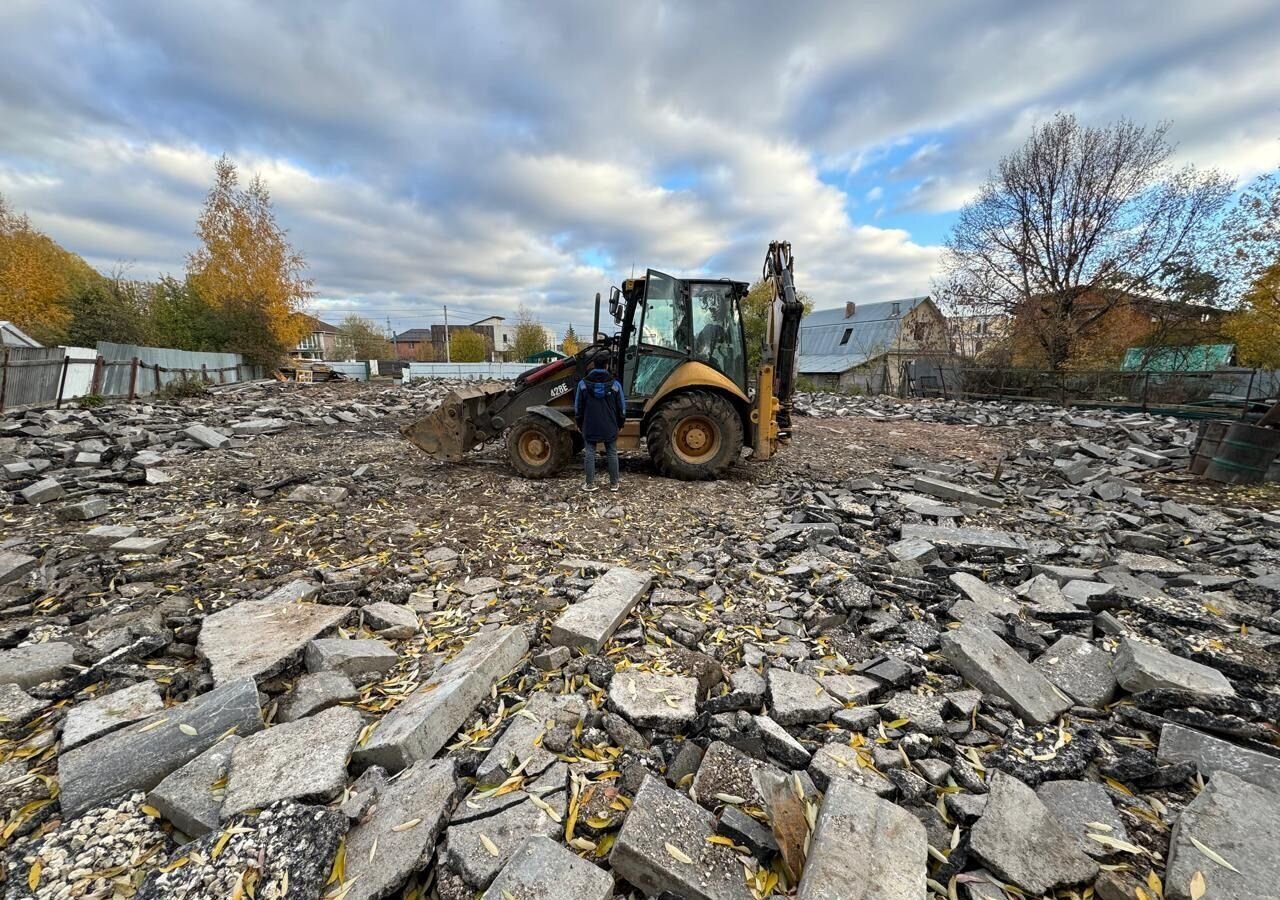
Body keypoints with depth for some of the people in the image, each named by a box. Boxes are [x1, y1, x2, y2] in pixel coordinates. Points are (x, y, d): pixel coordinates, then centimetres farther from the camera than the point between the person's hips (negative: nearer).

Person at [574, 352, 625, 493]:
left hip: (590, 426, 0)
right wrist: (620, 424, 15)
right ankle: (614, 484, 15)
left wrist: (579, 424, 14)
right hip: (610, 427, 0)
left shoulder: (583, 383, -5)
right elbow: (621, 407, 2)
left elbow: (578, 406, 2)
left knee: (589, 454, 6)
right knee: (612, 454, 9)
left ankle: (590, 484, 8)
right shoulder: (615, 384, -5)